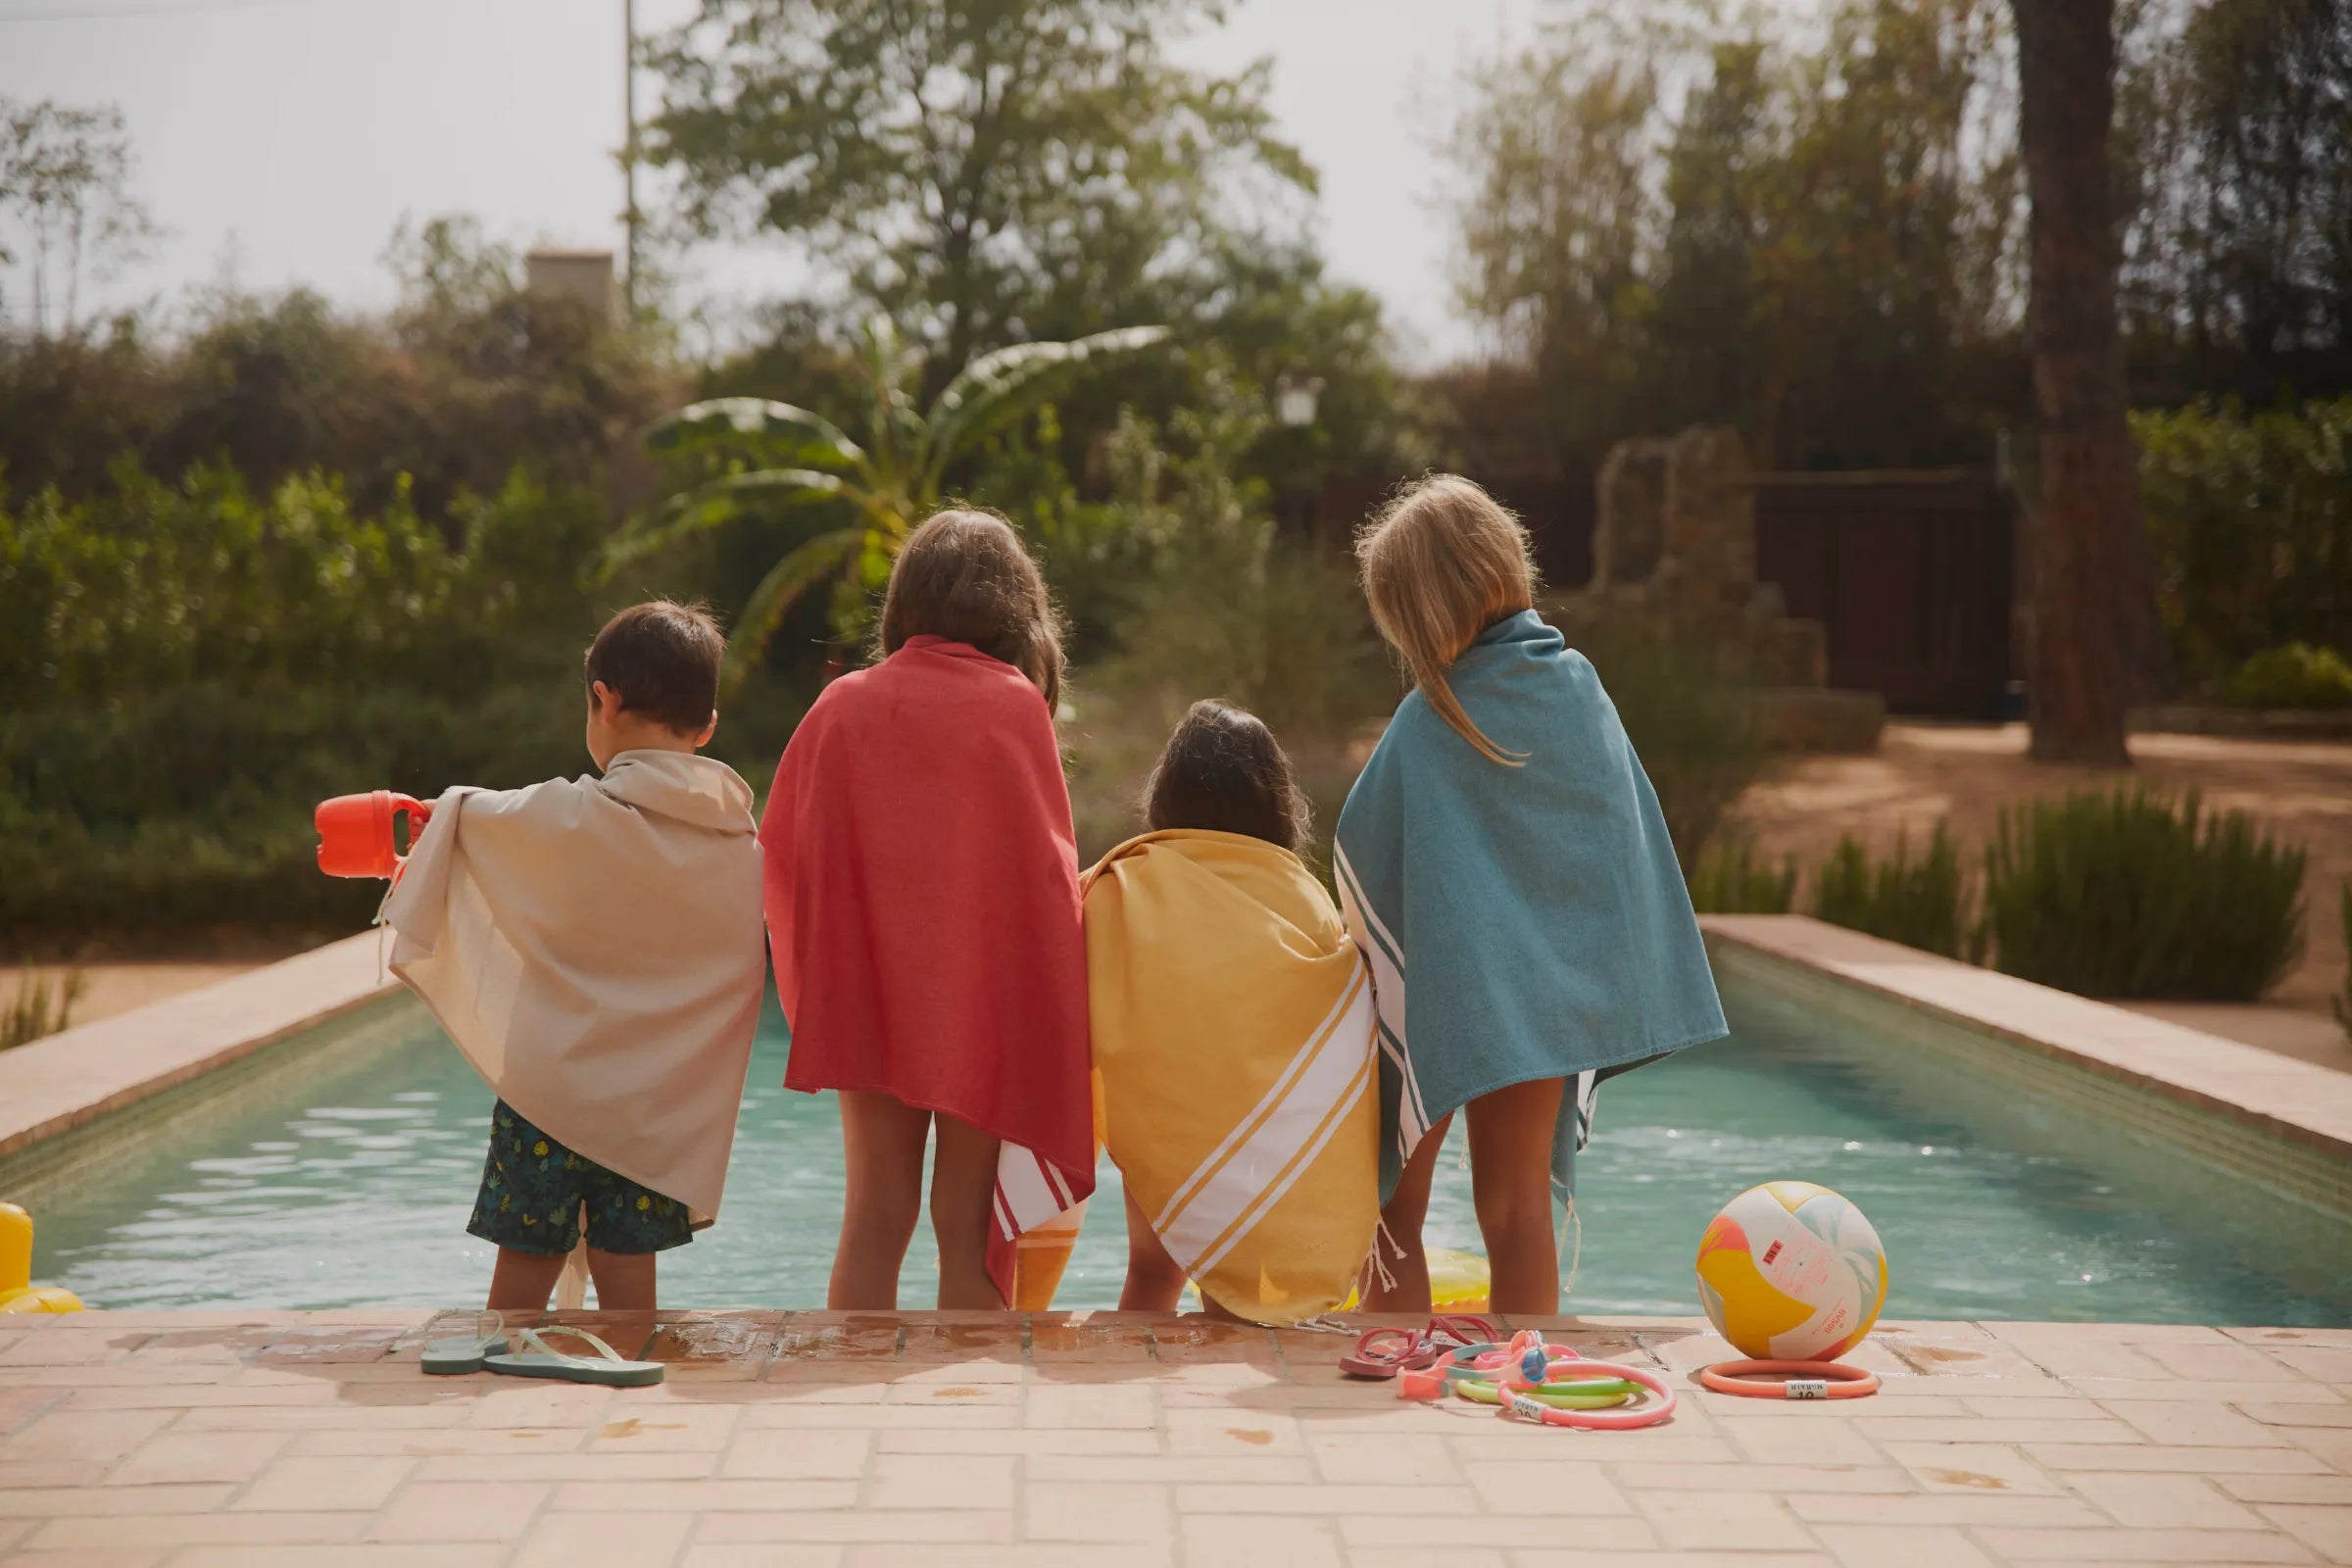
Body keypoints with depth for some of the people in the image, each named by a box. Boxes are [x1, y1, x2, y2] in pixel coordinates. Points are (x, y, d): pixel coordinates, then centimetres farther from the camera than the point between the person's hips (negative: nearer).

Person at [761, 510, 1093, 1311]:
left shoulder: (843, 705, 1)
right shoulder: (1015, 705, -8)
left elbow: (781, 850, 4)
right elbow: (1048, 861, -9)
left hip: (865, 998, 3)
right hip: (986, 1003, -3)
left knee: (875, 1220, 10)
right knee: (968, 1221, 4)